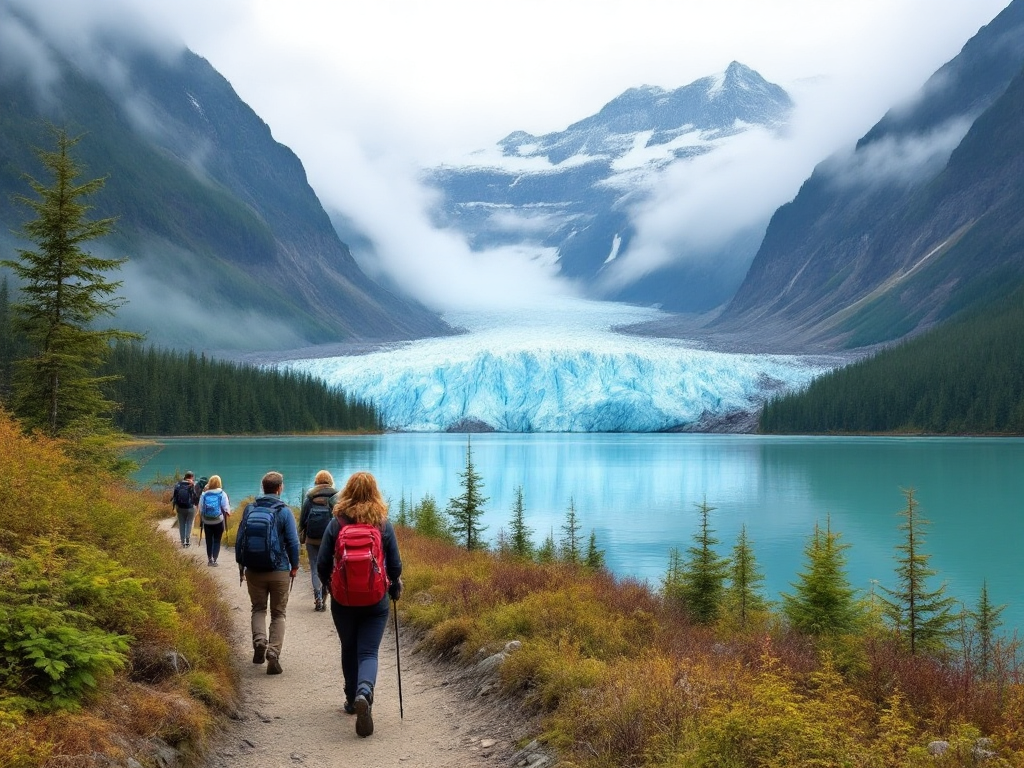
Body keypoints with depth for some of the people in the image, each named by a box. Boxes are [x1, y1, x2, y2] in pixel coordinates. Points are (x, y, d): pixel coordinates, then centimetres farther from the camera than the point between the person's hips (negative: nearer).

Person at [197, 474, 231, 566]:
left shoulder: (204, 494, -3)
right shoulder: (222, 494, -7)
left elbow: (200, 508, 1)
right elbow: (226, 509, -6)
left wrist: (201, 519, 13)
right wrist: (228, 514, 11)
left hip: (207, 521, 2)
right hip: (219, 521, -2)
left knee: (209, 540, 13)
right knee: (217, 541, 6)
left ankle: (209, 559, 18)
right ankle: (214, 560, -1)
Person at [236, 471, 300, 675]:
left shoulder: (249, 509, 2)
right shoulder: (284, 511, -8)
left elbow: (239, 539, 6)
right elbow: (293, 542, -9)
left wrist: (240, 564, 16)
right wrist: (294, 566, 5)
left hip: (254, 570, 2)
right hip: (280, 571, -2)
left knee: (258, 608, 18)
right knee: (278, 614, 8)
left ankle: (259, 640, -7)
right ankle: (273, 654, -4)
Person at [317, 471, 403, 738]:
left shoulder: (336, 524, -4)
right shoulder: (384, 525, -4)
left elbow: (322, 565, -2)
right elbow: (395, 565, -2)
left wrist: (331, 587, 18)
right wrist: (394, 589, 18)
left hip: (343, 601, 1)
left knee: (349, 650, 20)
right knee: (368, 652, 1)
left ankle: (352, 699, 28)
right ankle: (364, 693, -26)